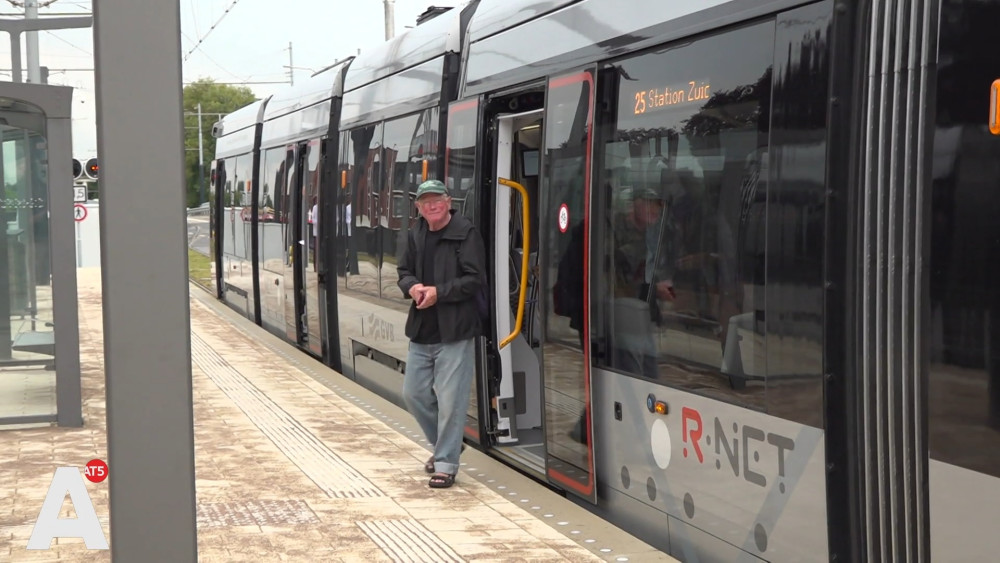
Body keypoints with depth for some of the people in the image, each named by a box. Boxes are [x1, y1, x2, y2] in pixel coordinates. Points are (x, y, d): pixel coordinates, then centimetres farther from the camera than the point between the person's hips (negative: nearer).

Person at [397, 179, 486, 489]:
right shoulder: (416, 234, 10)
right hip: (421, 329, 7)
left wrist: (438, 292, -18)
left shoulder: (465, 233, -9)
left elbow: (473, 279, -13)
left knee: (450, 400, -4)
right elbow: (404, 271, 16)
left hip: (454, 331, -7)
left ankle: (446, 464, 7)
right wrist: (412, 287, -6)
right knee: (413, 393, 13)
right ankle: (444, 444, 34)